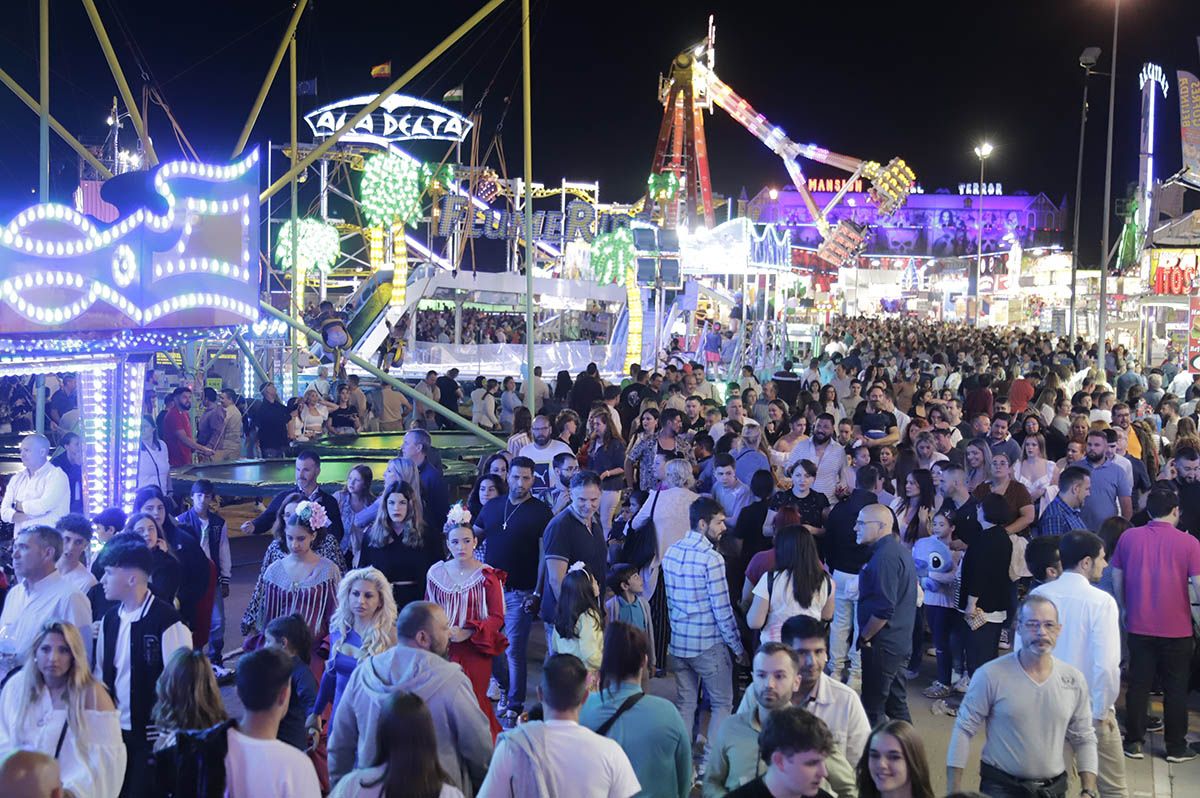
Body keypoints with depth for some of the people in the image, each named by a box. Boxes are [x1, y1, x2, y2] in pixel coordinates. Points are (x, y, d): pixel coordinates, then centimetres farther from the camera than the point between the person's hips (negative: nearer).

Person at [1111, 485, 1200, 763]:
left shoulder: (1128, 537, -3)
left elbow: (1117, 579, 3)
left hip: (1139, 626, 2)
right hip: (1176, 628, -2)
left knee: (1138, 684, 11)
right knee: (1176, 688, 11)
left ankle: (1133, 742, 17)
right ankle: (1176, 747, 18)